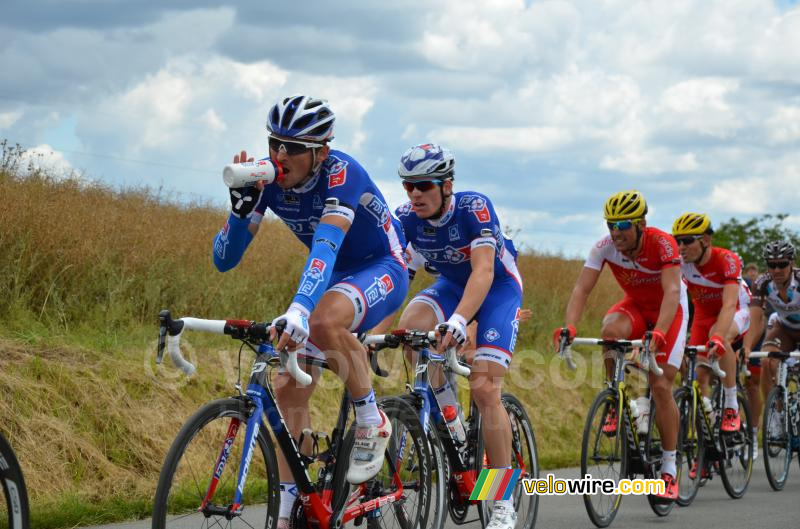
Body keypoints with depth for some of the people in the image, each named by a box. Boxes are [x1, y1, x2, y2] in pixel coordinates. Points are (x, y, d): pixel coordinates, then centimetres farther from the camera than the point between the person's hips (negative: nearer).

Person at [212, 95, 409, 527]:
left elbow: (326, 244, -46)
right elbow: (224, 260, -13)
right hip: (331, 275, 7)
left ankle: (371, 422, -16)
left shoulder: (341, 173, -30)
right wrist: (241, 208, -32)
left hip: (381, 269, -6)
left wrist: (298, 311, -60)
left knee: (324, 321, -38)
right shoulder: (266, 178, -14)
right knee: (288, 387, -6)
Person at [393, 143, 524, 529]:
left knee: (484, 389, -17)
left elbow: (483, 270, -40)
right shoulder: (406, 217, -17)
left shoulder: (474, 207, -30)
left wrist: (459, 321, -55)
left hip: (499, 288, -4)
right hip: (451, 285, 4)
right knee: (409, 326, -29)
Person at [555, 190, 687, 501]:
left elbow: (672, 292, -41)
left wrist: (658, 334, -56)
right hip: (635, 305, 3)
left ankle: (669, 469, -3)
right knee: (611, 330, -34)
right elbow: (582, 288, -25)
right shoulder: (605, 247, -20)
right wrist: (569, 327, -43)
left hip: (669, 310, -3)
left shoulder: (662, 244, -30)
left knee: (661, 386, -14)